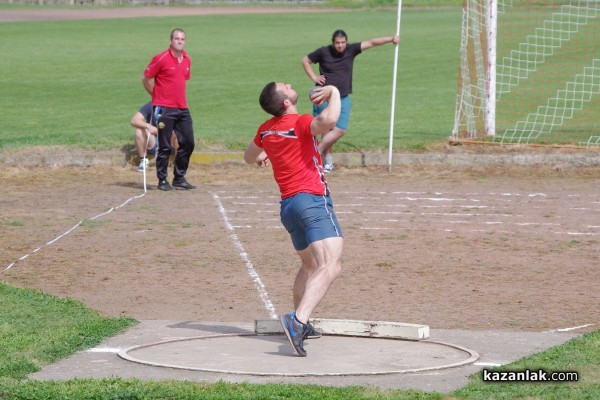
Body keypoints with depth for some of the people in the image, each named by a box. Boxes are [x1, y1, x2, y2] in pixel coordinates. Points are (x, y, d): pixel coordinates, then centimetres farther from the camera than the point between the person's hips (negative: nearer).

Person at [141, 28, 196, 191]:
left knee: (188, 143, 6)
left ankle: (179, 179, 17)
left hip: (182, 108, 7)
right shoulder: (161, 59, -10)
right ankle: (162, 181, 6)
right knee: (165, 147, -2)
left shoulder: (187, 60, 10)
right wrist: (156, 96, 4)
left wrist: (182, 98, 15)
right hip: (165, 109, -7)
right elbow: (145, 78, -3)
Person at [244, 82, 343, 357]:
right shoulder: (300, 123, -10)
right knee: (330, 266, -20)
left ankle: (300, 324, 27)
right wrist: (334, 92, -14)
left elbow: (249, 157, 32)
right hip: (313, 200, -8)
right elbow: (328, 120, -32)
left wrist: (262, 156, 55)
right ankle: (298, 320, -40)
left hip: (287, 205, 8)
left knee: (310, 264, 26)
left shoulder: (265, 130, 11)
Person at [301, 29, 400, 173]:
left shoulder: (351, 50, -1)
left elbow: (371, 43, -8)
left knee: (340, 130, -6)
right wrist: (314, 77, -2)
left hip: (343, 98, 3)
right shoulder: (323, 52, -6)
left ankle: (316, 152, 7)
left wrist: (391, 39, -17)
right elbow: (305, 60, 7)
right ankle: (328, 162, 6)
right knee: (327, 129, -3)